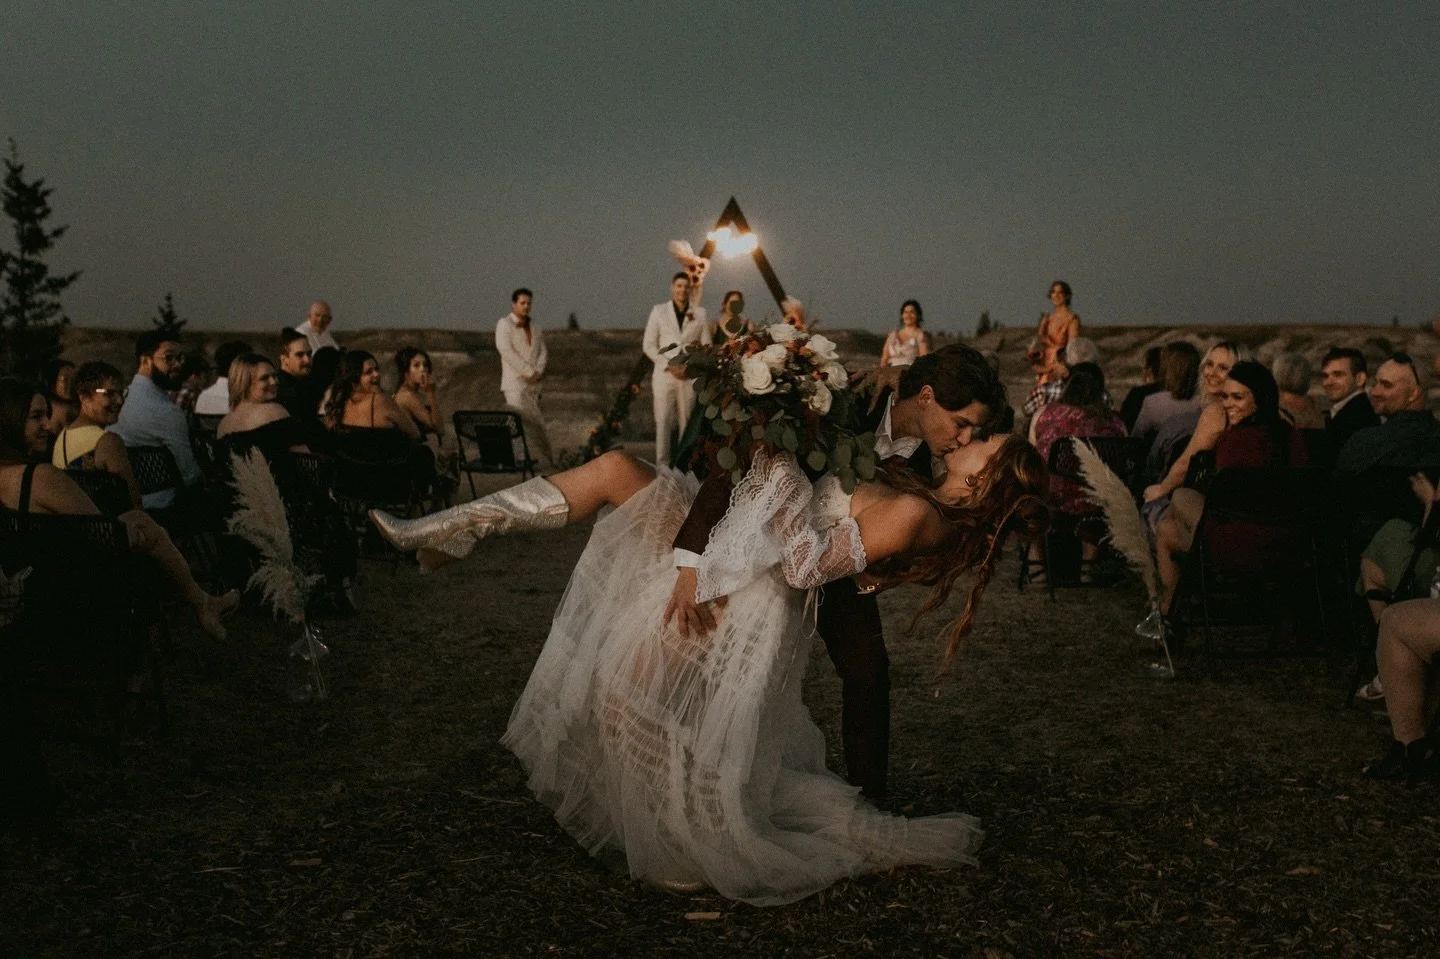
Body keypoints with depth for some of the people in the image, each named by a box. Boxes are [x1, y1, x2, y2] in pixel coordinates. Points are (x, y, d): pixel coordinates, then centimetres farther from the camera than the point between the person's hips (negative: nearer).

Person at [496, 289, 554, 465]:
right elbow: (507, 351, -11)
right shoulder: (504, 324, 0)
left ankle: (549, 462, 10)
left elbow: (543, 351, 12)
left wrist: (537, 372, -7)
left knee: (537, 423, 6)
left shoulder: (534, 327, 19)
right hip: (515, 384, -5)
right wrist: (528, 372, -15)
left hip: (534, 384, 5)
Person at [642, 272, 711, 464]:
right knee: (663, 421, -4)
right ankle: (662, 464, -2)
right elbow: (648, 345, 4)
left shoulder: (699, 313, 8)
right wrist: (669, 366, -7)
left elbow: (707, 346, 9)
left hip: (690, 375, 1)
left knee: (686, 422, 1)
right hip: (664, 375, -1)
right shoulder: (659, 311, 7)